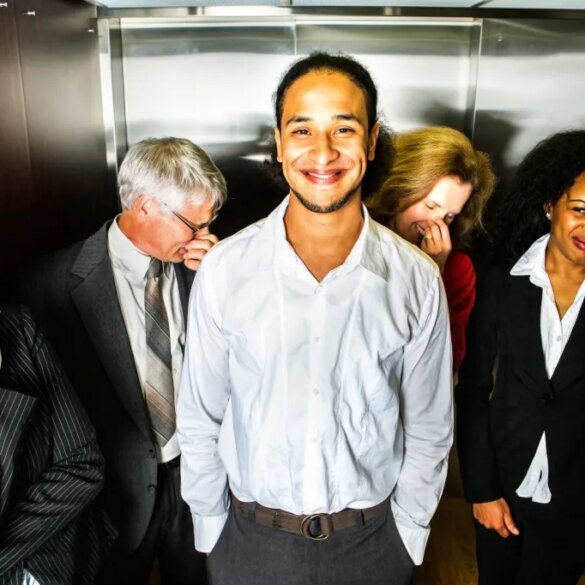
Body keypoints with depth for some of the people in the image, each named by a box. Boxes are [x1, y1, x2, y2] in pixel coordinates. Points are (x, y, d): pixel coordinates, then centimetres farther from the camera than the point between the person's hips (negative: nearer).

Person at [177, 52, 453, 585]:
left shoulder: (417, 280, -14)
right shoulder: (223, 270, -15)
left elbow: (428, 430, -2)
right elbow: (200, 419, -4)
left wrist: (408, 536, 2)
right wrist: (210, 531, 2)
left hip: (372, 540, 1)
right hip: (251, 539, 0)